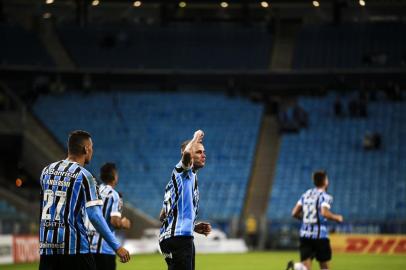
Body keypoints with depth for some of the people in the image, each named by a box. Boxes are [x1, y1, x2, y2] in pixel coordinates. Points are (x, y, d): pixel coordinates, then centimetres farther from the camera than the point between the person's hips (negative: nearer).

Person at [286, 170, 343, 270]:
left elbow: (294, 213, 10)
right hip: (320, 235, -5)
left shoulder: (306, 195, 13)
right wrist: (337, 218, -5)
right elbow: (324, 213, -23)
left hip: (305, 234, 5)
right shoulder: (325, 196, -5)